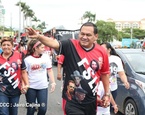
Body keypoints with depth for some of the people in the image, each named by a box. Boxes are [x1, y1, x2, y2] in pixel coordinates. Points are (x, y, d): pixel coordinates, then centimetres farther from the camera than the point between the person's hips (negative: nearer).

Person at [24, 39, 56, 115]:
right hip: (31, 87, -2)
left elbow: (49, 70, 6)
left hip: (43, 87, 2)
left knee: (43, 109, 0)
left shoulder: (46, 56, 2)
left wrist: (53, 82, 3)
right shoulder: (27, 59, -8)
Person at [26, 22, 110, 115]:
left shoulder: (101, 52, -3)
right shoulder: (71, 45, -12)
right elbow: (54, 43, -28)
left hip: (91, 100, 4)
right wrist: (38, 36, -46)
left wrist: (107, 93, 12)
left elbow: (104, 73, 8)